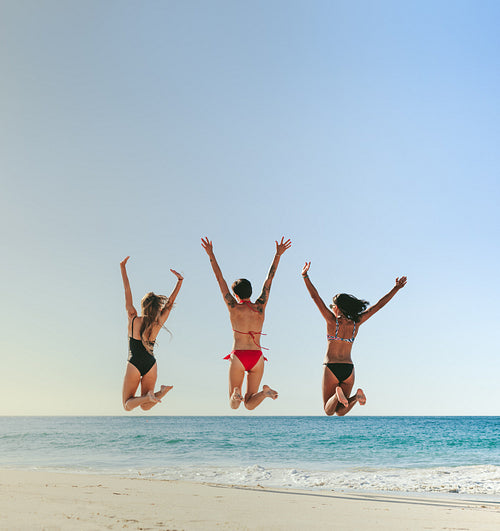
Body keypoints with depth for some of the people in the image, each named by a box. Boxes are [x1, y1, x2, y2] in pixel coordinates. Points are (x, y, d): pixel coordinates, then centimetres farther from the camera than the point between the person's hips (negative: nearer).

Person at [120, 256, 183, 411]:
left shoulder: (133, 320, -11)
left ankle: (147, 396, -23)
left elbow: (127, 293, -6)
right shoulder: (158, 324, -6)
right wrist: (180, 280, 2)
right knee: (145, 407, 10)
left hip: (134, 365, -3)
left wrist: (123, 267, 0)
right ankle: (161, 392, -18)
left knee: (127, 405, 6)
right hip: (151, 365, 3)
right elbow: (170, 302, 1)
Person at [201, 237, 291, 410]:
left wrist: (211, 255, 8)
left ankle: (236, 394, -23)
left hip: (238, 356, -2)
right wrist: (278, 255, 16)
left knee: (233, 405, 10)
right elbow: (269, 279, 9)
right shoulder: (260, 307, 3)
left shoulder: (233, 307, -2)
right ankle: (264, 392, -20)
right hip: (257, 357, 2)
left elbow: (220, 279, 3)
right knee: (249, 404, 11)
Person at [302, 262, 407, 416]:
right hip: (349, 369, 4)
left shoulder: (332, 321, -7)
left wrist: (305, 276, -11)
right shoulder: (356, 323, 2)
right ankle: (356, 396, -18)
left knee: (329, 411, 6)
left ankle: (337, 394, -25)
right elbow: (378, 305, 7)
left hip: (331, 368, -3)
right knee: (340, 412, 11)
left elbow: (315, 297, -11)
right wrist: (396, 288, 13)